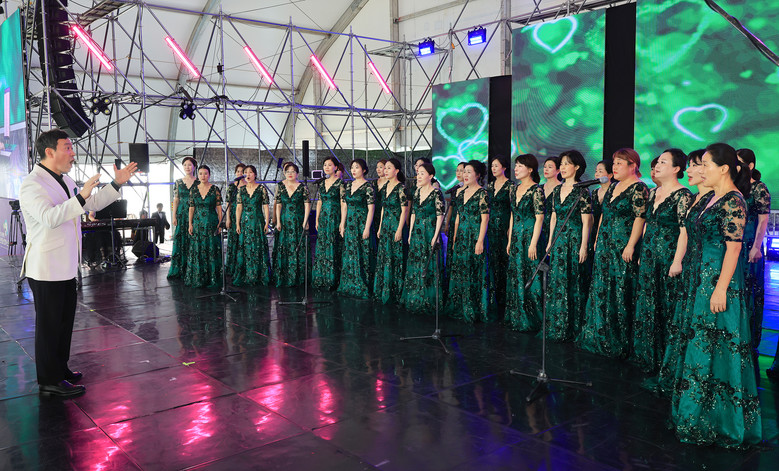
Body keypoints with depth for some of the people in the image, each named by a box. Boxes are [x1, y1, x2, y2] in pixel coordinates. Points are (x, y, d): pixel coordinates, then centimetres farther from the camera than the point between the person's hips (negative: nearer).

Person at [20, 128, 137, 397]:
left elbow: (92, 204, 24)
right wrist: (80, 196, -36)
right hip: (46, 269, -9)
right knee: (49, 324, -1)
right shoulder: (32, 184, -15)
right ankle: (49, 382, 9)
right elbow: (49, 218, -31)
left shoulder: (65, 181, 15)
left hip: (66, 267, 9)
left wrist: (117, 183, 17)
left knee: (65, 321, 17)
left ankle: (60, 370, 31)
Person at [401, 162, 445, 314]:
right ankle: (414, 301, 20)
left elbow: (440, 216, -12)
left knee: (429, 267, -2)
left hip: (430, 233, -7)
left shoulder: (436, 193, -10)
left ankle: (428, 302, 8)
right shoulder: (417, 192, 10)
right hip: (416, 233, 7)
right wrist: (410, 233, 12)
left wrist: (435, 236, -16)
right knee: (414, 266, 9)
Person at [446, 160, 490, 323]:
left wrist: (480, 241, -18)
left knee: (474, 271, -4)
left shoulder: (481, 193, -10)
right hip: (462, 236, 8)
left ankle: (474, 310, 6)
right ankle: (460, 308, 21)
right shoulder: (462, 192, 13)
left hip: (475, 236, -8)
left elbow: (485, 218, -14)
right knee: (459, 271, 11)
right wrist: (455, 236, 15)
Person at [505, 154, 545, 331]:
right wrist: (510, 240, 14)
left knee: (529, 277, -4)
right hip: (516, 238, 8)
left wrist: (533, 244, -18)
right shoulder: (516, 189, 13)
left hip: (530, 236, -8)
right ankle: (516, 318, 21)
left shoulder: (536, 190, -10)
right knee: (515, 275, 11)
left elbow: (539, 218, -14)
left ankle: (530, 320, 5)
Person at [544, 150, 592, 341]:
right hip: (559, 240, 7)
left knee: (573, 283, -2)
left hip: (575, 239, -6)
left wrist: (584, 246, -14)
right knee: (556, 282, 8)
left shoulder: (582, 191, -9)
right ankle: (557, 327, 17)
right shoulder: (557, 190, 11)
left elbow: (586, 222, -11)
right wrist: (550, 241, 14)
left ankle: (572, 329, 7)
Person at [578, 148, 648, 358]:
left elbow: (640, 218, -17)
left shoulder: (639, 188, -10)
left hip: (623, 248, -9)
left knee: (621, 292, -4)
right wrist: (598, 239, 18)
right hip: (605, 247, 9)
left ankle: (619, 343, 7)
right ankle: (601, 338, 23)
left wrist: (631, 245, -22)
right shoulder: (613, 186, 16)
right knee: (601, 291, 12)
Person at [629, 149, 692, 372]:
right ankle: (647, 354, 23)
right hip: (649, 257, 8)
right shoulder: (652, 192, 13)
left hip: (669, 257, -8)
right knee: (646, 305, 11)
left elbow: (685, 231, -16)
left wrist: (677, 261, -20)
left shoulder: (683, 195, -11)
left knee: (667, 307, -1)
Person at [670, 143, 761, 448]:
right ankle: (703, 412, 27)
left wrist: (721, 288, -22)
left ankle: (726, 422, 10)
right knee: (704, 343, 15)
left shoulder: (732, 200, -15)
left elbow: (734, 247, -19)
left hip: (721, 281, -10)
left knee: (719, 347, -2)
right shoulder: (716, 198, 14)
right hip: (705, 278, 10)